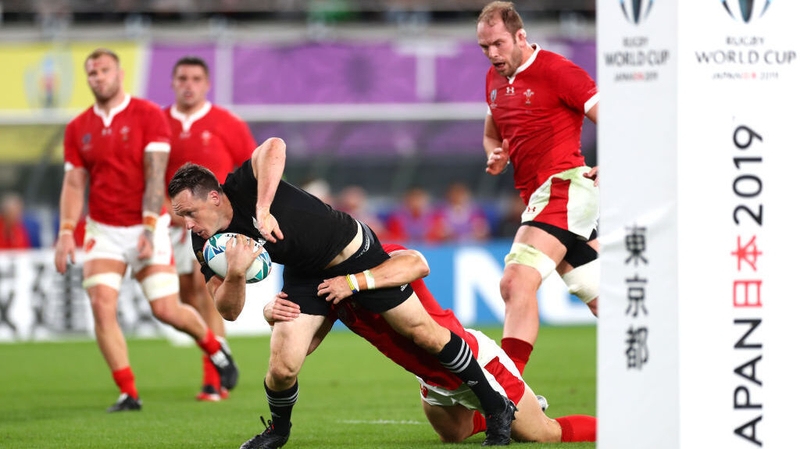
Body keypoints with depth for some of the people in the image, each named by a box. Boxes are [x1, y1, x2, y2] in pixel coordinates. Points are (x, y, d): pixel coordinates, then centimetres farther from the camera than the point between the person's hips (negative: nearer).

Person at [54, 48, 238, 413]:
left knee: (166, 310, -5)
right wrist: (66, 232, -10)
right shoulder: (78, 129, 6)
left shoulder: (148, 115, -6)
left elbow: (155, 176, -12)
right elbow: (74, 183, 4)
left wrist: (149, 228, -21)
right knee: (101, 307, -15)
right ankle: (128, 393, -7)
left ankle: (215, 349, 26)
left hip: (146, 228, -3)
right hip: (103, 231, 3)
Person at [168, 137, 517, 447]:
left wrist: (263, 210, -52)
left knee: (424, 334, 1)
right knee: (282, 369, -12)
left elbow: (274, 147, -50)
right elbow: (229, 311, -14)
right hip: (306, 278, 4)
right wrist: (235, 273, -34)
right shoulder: (207, 245, -13)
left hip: (355, 252, -4)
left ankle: (496, 408, 18)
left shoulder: (244, 187, -29)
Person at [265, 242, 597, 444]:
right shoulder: (330, 290, -6)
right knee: (453, 437, 32)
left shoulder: (381, 259, -27)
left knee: (544, 436, 0)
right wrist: (275, 313, -38)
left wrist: (355, 282, -57)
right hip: (433, 380, 8)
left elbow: (417, 264, -52)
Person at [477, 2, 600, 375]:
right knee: (602, 302, 11)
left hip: (565, 186, -9)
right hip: (538, 197, 9)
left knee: (517, 281, -23)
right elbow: (491, 134, 29)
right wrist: (495, 157, 7)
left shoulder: (557, 71, -10)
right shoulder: (495, 79, 15)